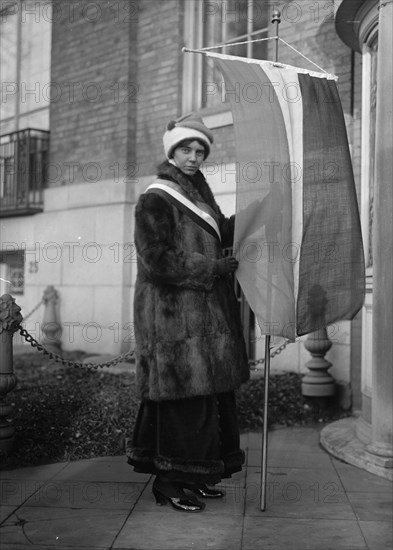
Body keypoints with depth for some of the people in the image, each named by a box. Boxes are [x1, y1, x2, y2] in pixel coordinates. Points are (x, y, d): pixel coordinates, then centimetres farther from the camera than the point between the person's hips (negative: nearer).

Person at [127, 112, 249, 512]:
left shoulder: (197, 192, 17)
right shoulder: (155, 200, -10)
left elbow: (222, 234, 21)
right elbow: (159, 261, -18)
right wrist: (217, 268, -16)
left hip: (205, 312, 9)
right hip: (174, 315, -9)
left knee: (209, 390, 10)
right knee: (183, 395, -6)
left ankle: (194, 475, 22)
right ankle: (170, 482, 9)